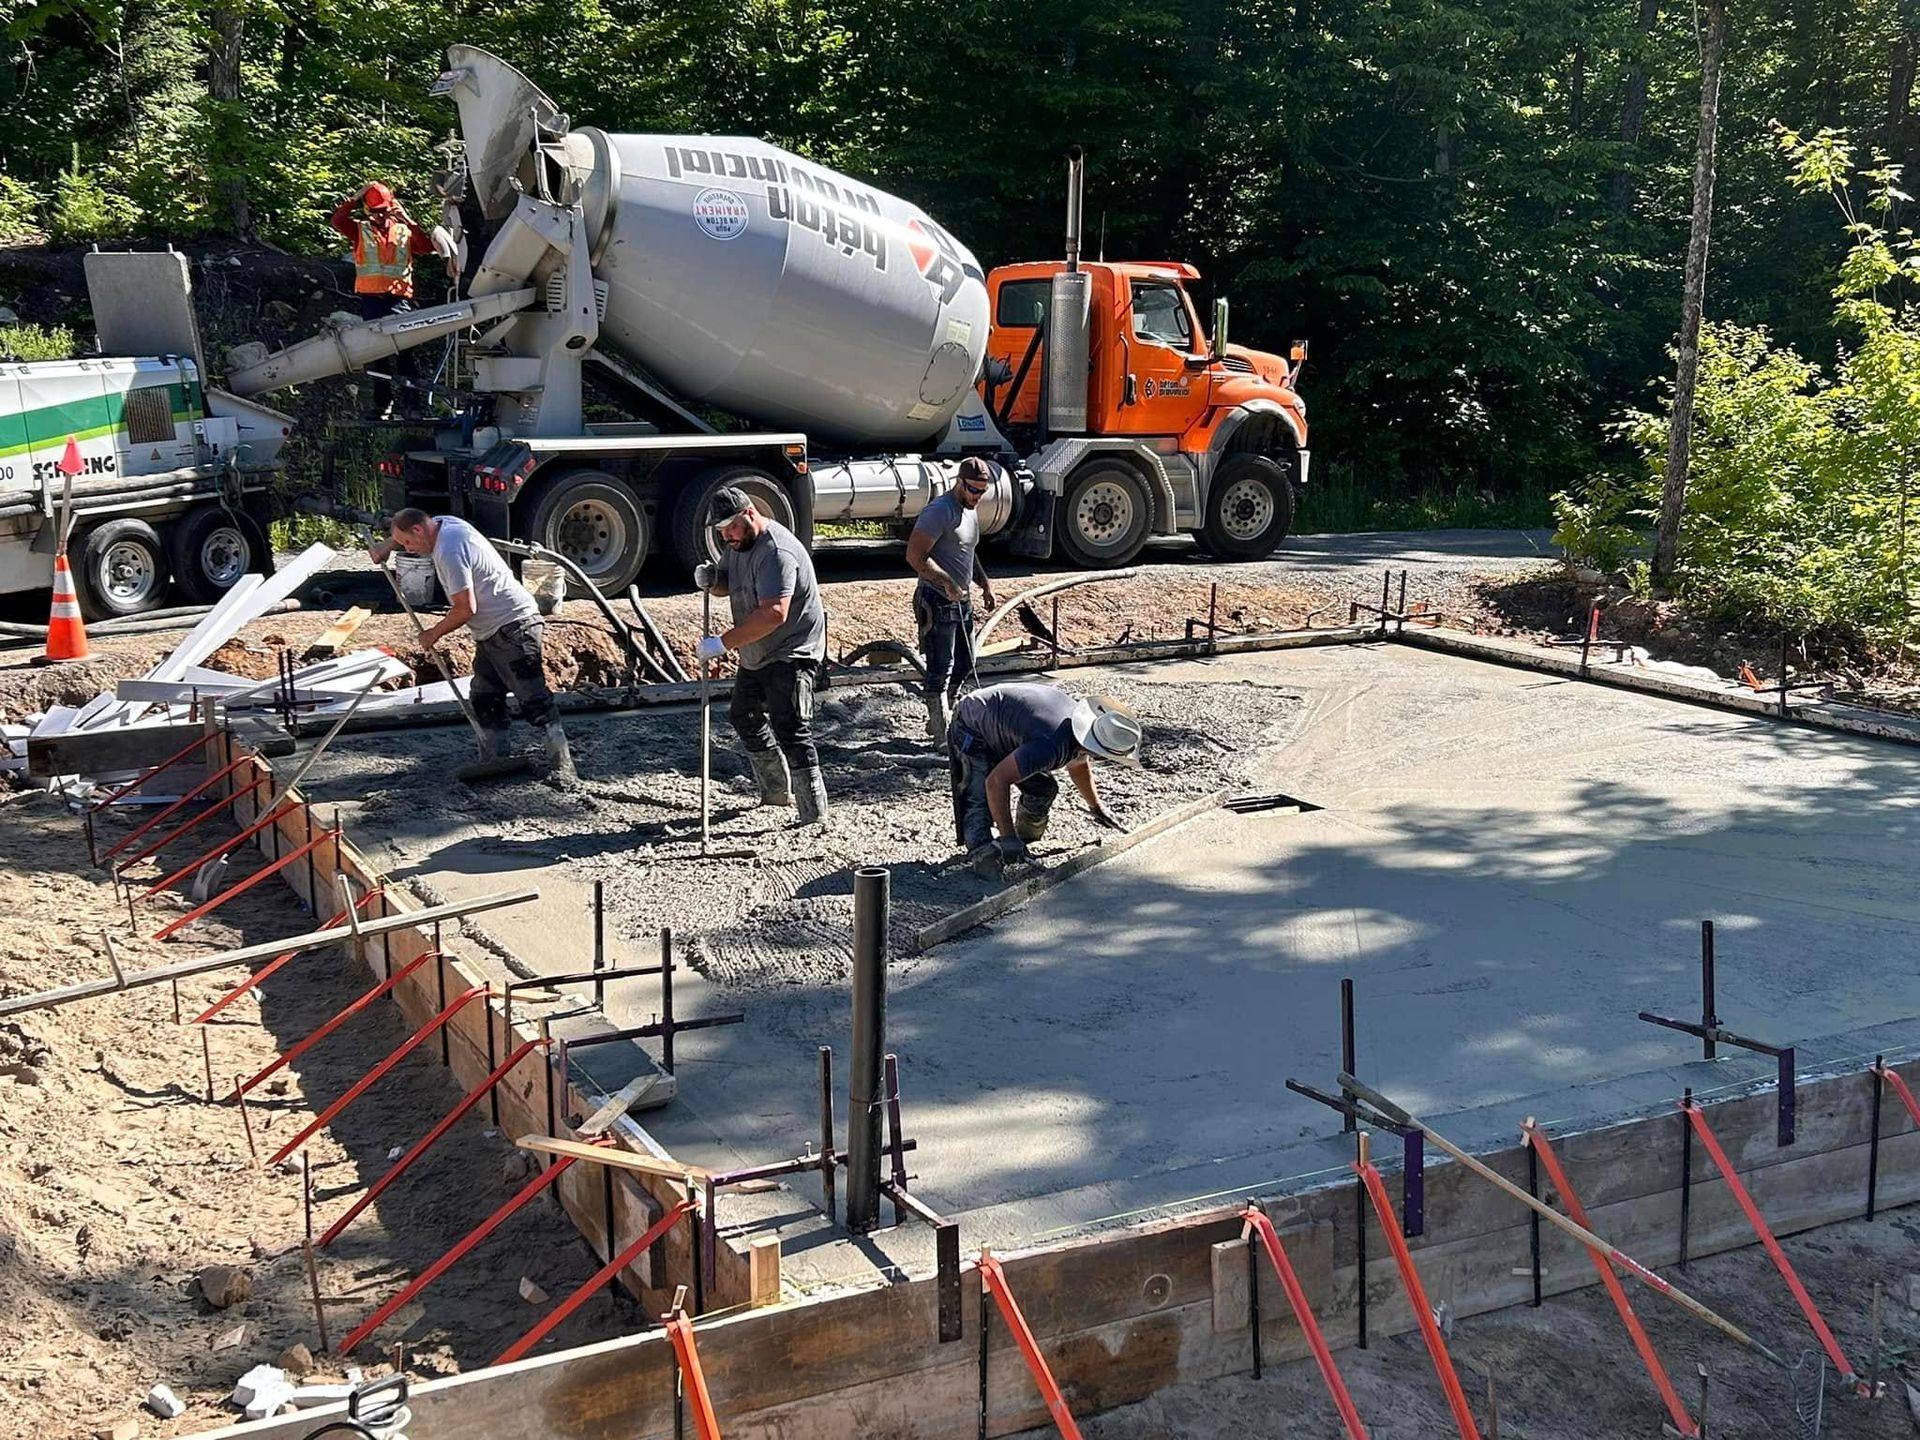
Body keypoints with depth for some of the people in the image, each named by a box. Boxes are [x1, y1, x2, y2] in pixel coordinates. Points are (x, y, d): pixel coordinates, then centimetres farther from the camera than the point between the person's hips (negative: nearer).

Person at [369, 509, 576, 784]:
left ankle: (561, 764, -8)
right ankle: (491, 761, 18)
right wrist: (387, 545, 16)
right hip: (491, 632, 11)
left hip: (513, 627, -11)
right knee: (484, 699, 13)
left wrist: (434, 634, -6)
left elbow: (465, 609, -21)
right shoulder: (442, 523, 9)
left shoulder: (449, 551, -21)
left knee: (532, 698, -10)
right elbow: (404, 532, 35)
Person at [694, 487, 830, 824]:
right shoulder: (739, 543, 7)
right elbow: (727, 583, 21)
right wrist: (710, 580, -4)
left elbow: (774, 614, -37)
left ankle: (813, 812, -15)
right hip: (756, 655, 11)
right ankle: (776, 790, 38)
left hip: (792, 654, -11)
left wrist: (723, 642, -36)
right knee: (744, 717, 23)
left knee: (789, 729, -18)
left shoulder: (776, 552, -26)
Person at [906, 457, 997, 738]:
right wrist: (947, 583, -26)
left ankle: (938, 721, 29)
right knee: (940, 670, -5)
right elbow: (915, 556, -22)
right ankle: (942, 735, 0)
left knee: (964, 665, 16)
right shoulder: (940, 511, -17)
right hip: (937, 602, -10)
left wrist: (984, 582, 14)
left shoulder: (971, 512, 13)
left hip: (962, 600, 10)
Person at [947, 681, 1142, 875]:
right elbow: (996, 781, -42)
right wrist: (1008, 838, -39)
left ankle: (1024, 840, 18)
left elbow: (1078, 764, 14)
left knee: (1043, 788, 3)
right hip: (973, 728, -8)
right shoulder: (1053, 746, -40)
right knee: (979, 801, -24)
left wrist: (1097, 808, 22)